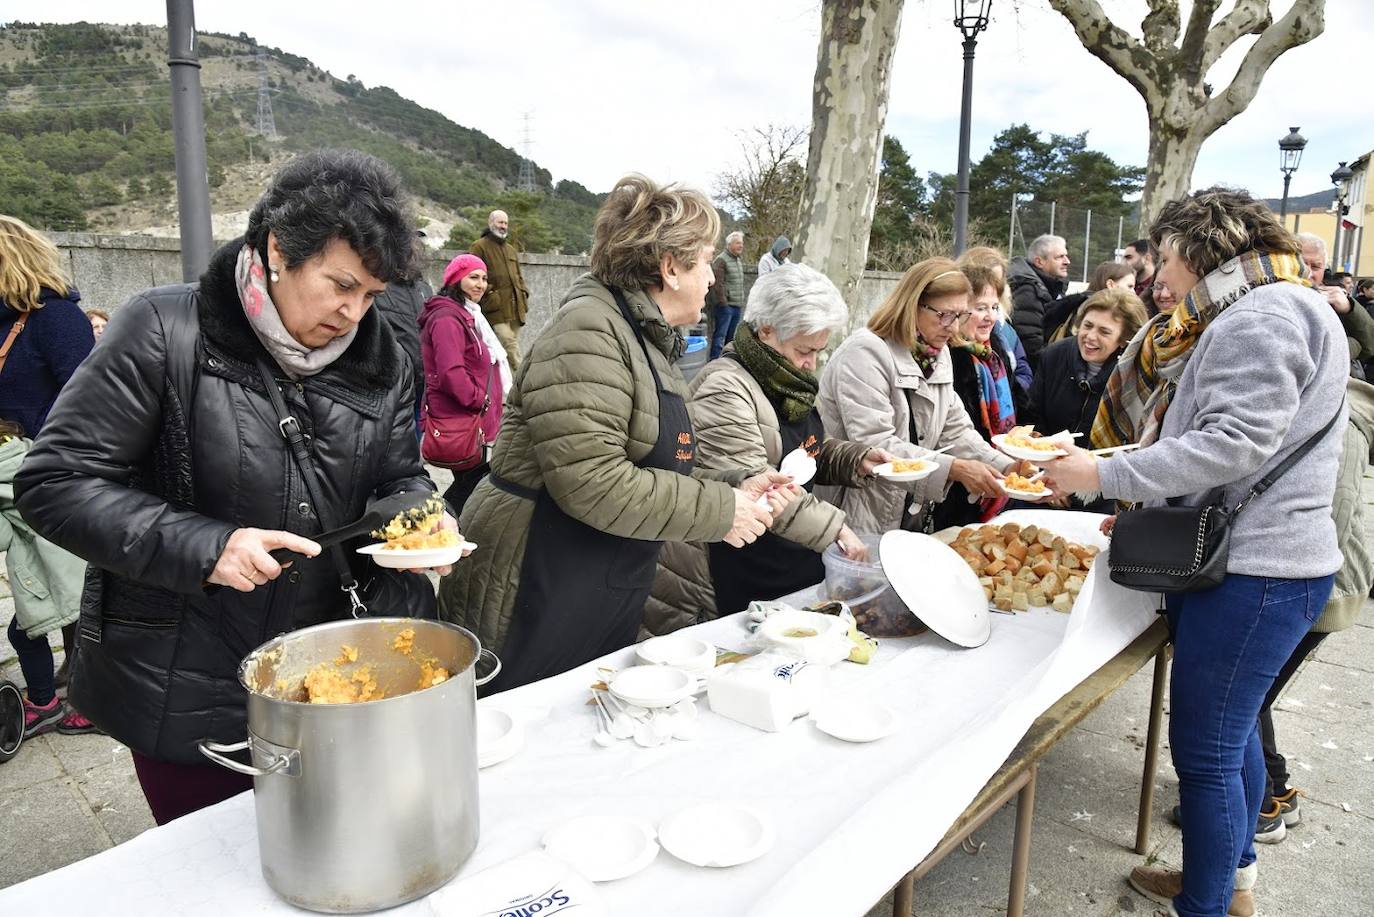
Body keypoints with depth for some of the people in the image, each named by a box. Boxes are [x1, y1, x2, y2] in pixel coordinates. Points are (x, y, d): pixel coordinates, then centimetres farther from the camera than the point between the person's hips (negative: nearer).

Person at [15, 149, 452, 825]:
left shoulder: (380, 360, 0)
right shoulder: (164, 331, -14)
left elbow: (397, 477, 9)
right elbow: (54, 483, -13)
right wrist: (202, 547, -25)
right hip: (179, 691, -3)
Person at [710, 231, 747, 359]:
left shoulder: (739, 260, 17)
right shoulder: (721, 260, -12)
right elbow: (717, 284, -17)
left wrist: (741, 302, 17)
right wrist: (723, 303, -18)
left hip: (737, 305, 8)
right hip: (725, 305, -8)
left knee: (730, 337, 14)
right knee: (720, 335, -7)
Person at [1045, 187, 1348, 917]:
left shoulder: (1262, 316, -15)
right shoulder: (1246, 315, 19)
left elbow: (1235, 443, -24)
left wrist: (1105, 476, -20)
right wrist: (1143, 505, 17)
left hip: (1253, 572, -11)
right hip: (1240, 560, 11)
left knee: (1205, 751, -1)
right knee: (1232, 731, 22)